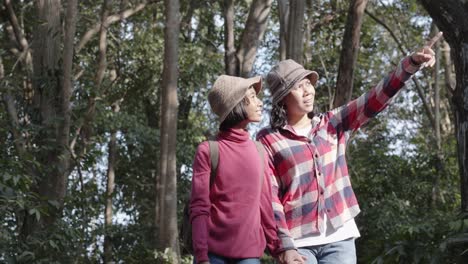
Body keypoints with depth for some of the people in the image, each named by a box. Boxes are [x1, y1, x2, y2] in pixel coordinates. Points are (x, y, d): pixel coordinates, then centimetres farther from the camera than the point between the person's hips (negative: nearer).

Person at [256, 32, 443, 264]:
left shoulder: (332, 124, 10)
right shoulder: (268, 141, -1)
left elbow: (375, 99, 0)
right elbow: (269, 197, -6)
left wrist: (410, 64, -13)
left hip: (339, 238, 3)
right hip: (298, 242, -3)